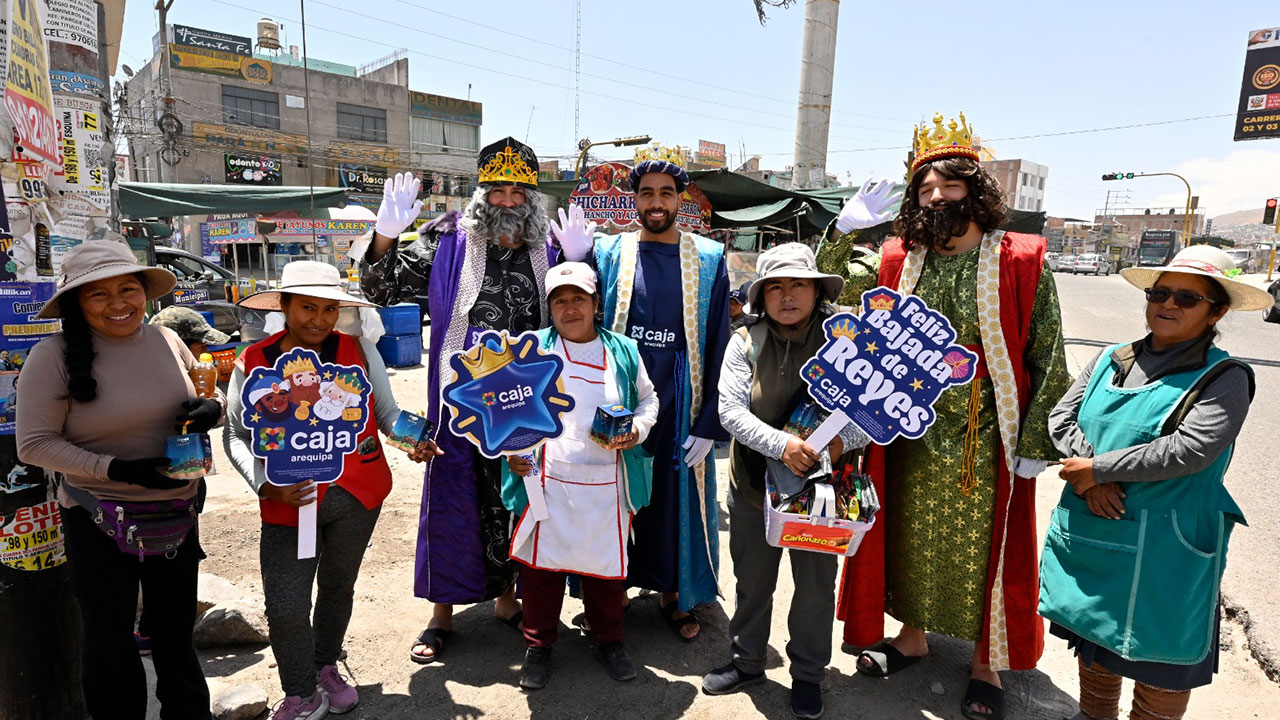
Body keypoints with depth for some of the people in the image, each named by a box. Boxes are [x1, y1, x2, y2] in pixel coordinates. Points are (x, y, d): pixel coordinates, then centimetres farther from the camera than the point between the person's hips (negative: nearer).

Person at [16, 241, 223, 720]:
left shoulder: (167, 341, -1)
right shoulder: (54, 356, -13)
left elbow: (204, 399, 12)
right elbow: (33, 444, -12)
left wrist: (212, 409, -11)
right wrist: (115, 469, -24)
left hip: (177, 514, 4)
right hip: (100, 524, -3)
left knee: (176, 632, 20)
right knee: (109, 640, 16)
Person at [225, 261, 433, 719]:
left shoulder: (359, 350, -5)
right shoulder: (253, 364, -6)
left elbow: (387, 413, 2)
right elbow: (236, 436, 1)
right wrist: (267, 483, -15)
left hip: (358, 496, 2)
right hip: (289, 503, -1)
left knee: (339, 588, 20)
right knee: (285, 607, -5)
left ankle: (326, 668, 47)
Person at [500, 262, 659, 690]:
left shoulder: (623, 351, 6)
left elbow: (648, 400, 15)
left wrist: (636, 430, -3)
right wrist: (512, 448, -3)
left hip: (608, 485, 1)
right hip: (548, 481, -1)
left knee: (607, 561, 13)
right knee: (543, 561, 8)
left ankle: (608, 639, 36)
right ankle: (538, 646, 29)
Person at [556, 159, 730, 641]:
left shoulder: (708, 259, 1)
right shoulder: (608, 253, 2)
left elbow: (719, 345, 0)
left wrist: (708, 424, -6)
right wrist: (574, 263, -14)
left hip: (679, 405, 0)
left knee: (678, 498, 10)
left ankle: (674, 593, 31)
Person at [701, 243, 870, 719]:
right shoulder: (745, 341, -6)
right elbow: (730, 410, -14)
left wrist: (842, 439, -29)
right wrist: (782, 444, -28)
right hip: (755, 484, 1)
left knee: (816, 585, 15)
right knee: (752, 581, 18)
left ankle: (808, 673, 38)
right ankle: (747, 661, 42)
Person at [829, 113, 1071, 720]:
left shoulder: (1020, 264, -7)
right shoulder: (898, 262, 3)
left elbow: (1047, 359, -6)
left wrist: (1035, 442, -9)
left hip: (985, 445, -3)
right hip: (913, 440, 3)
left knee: (983, 551, 9)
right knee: (910, 541, 16)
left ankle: (986, 664, 31)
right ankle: (912, 636, 38)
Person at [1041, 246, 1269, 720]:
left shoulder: (1223, 378, -11)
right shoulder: (1112, 360, 5)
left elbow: (1190, 450, -24)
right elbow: (1061, 418, 0)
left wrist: (1097, 468, -19)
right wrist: (1092, 477, -15)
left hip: (1164, 545, -5)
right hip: (1087, 532, 6)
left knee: (1159, 658, 8)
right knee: (1092, 631, 22)